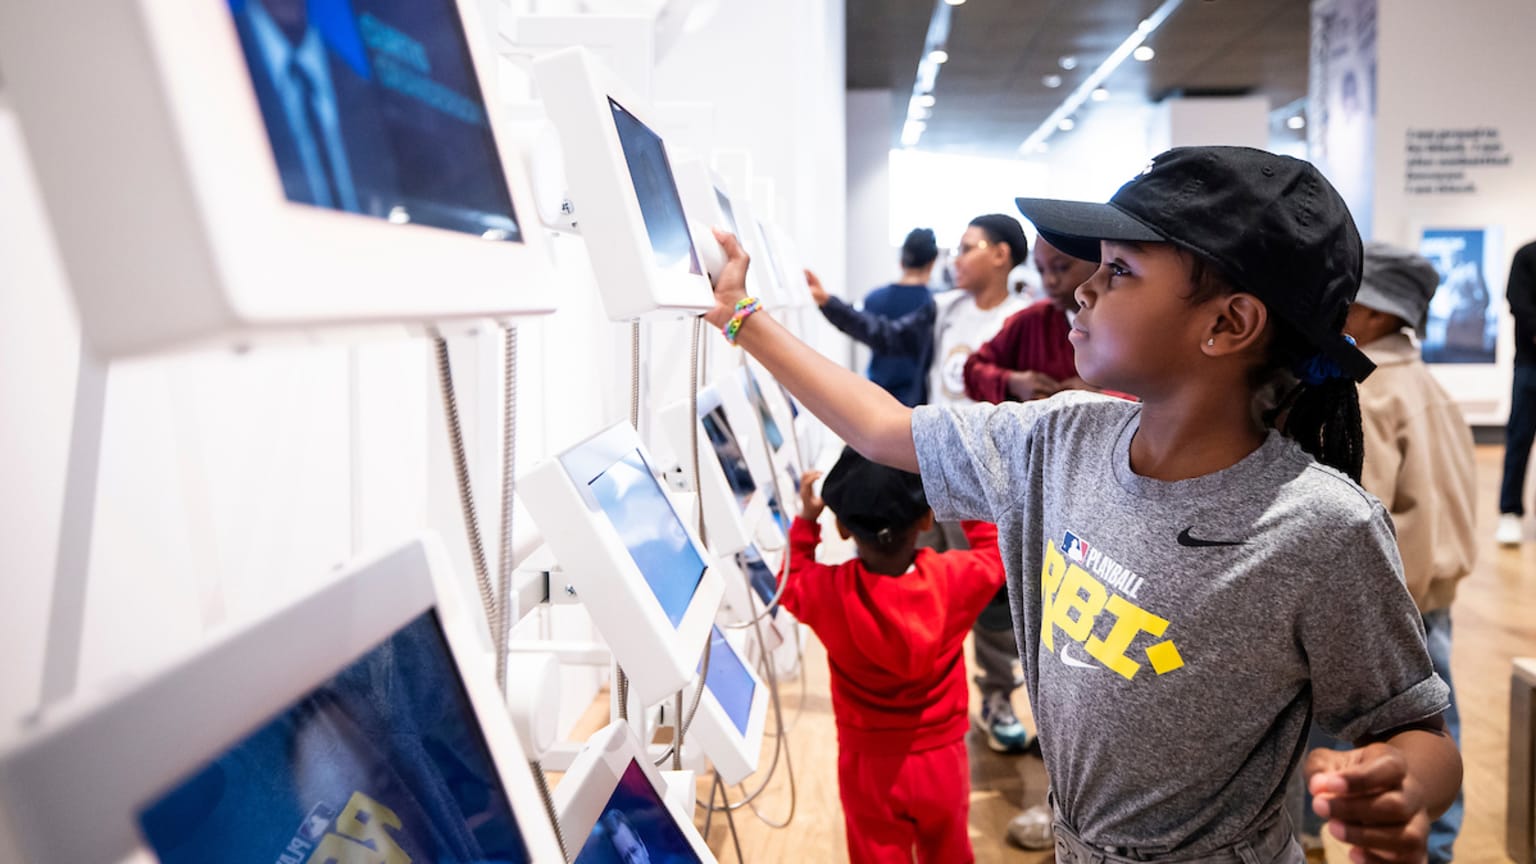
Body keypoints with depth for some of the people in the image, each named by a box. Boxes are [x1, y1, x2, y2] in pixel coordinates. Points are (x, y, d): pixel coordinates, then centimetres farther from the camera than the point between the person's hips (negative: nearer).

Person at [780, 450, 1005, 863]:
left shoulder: (828, 592, -22)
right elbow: (997, 553, 3)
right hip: (941, 757, 1)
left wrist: (805, 520, 4)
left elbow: (791, 584, 3)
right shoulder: (955, 579, -21)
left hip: (869, 763, -1)